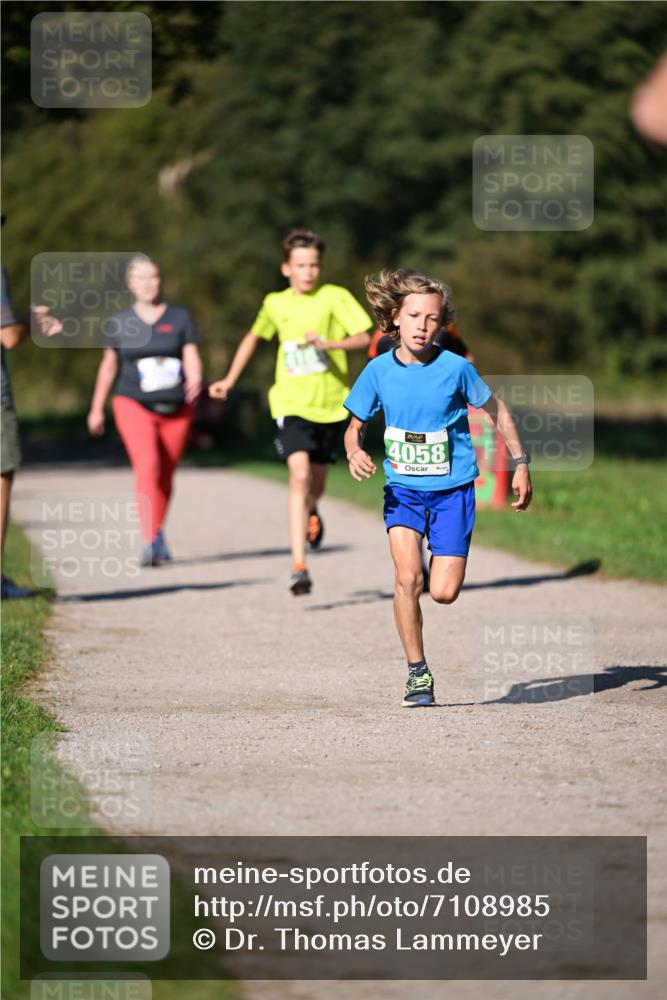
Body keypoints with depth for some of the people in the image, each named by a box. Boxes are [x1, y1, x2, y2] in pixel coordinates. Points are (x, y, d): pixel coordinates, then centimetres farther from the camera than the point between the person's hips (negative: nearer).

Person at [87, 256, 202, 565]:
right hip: (134, 404, -1)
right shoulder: (120, 322, 6)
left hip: (176, 408, 1)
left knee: (165, 476, 8)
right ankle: (151, 542, -26)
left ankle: (157, 533, 30)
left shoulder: (180, 317, 3)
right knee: (147, 467, -21)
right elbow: (109, 366, 15)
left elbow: (192, 357, -3)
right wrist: (97, 408, 18)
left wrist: (194, 380, -25)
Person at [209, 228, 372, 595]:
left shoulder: (334, 297, -5)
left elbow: (364, 337, -11)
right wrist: (229, 380, 25)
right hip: (292, 403, 0)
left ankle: (311, 512, 54)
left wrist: (329, 343, -28)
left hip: (330, 403, 0)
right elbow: (254, 337, 24)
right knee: (299, 475, -19)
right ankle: (299, 565, -22)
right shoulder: (275, 304, 5)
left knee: (316, 483, 14)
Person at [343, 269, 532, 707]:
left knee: (444, 592, -7)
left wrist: (521, 463, 5)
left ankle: (445, 564, 32)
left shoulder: (456, 368, -11)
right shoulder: (379, 371, -5)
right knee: (408, 578, -19)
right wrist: (355, 451, -15)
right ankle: (418, 673, -5)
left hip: (452, 490, -1)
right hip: (402, 488, 1)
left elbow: (496, 409, 4)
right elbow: (355, 427, 7)